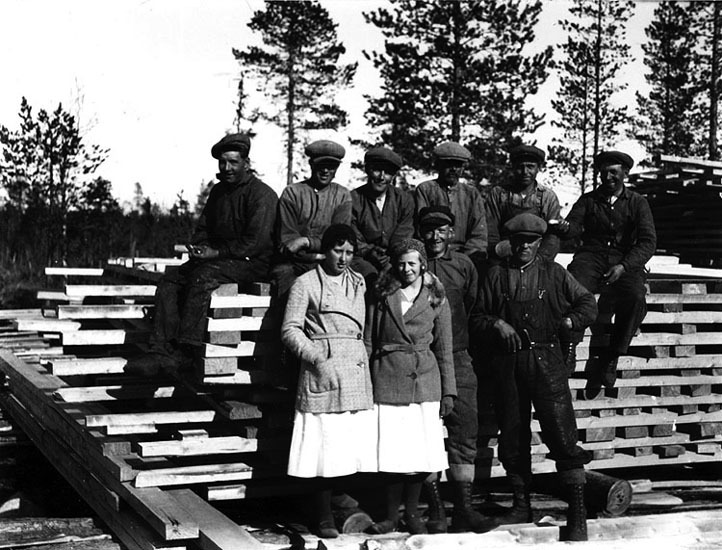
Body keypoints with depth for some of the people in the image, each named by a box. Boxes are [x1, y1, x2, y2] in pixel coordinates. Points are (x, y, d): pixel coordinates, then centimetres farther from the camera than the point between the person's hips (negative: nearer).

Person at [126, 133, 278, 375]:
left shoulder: (262, 195, -8)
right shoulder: (218, 191, 18)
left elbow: (256, 242, -17)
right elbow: (203, 229, 24)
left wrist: (217, 252, -17)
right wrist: (198, 248, 1)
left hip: (252, 263, -8)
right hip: (217, 259, 8)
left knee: (203, 276, -33)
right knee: (169, 281, -10)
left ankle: (182, 352, -32)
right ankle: (160, 349, -21)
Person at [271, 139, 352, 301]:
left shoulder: (342, 196, 14)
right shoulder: (291, 193, 8)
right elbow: (285, 241, 1)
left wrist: (307, 241, -14)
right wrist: (317, 256, -11)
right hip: (292, 264, -1)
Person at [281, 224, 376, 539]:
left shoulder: (359, 283, 17)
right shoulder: (306, 284, 1)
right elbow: (290, 330, -3)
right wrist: (317, 356, -14)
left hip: (356, 370, 5)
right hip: (322, 371, -5)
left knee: (356, 445, 0)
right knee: (326, 446, -5)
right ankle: (325, 517, 4)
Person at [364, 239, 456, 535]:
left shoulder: (436, 299, 9)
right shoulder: (382, 296, 7)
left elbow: (444, 349, 10)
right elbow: (368, 341, 8)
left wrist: (448, 391, 7)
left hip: (425, 380, 1)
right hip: (388, 380, -1)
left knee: (422, 453, 0)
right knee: (393, 452, -3)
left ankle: (412, 513, 17)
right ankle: (391, 514, 11)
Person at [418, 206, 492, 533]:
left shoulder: (463, 265, 10)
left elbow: (473, 307, 15)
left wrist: (456, 332, 8)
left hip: (457, 358, 2)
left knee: (465, 430, 0)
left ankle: (463, 508, 5)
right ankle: (435, 509, 6)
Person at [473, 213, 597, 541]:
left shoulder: (554, 274, 9)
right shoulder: (497, 275, 11)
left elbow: (588, 303, 14)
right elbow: (476, 318, 13)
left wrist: (568, 321, -2)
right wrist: (496, 323, -6)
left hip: (546, 362, -2)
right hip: (508, 363, 2)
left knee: (561, 434, -8)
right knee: (512, 436, 7)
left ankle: (577, 512, -2)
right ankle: (521, 505, 21)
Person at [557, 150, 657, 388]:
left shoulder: (637, 203, 10)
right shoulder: (588, 199, 15)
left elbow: (648, 241, 0)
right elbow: (575, 225, 0)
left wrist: (624, 266, -16)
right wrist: (566, 227, -27)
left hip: (625, 260, 0)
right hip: (591, 256, 1)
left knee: (636, 297, -31)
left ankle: (611, 358, -18)